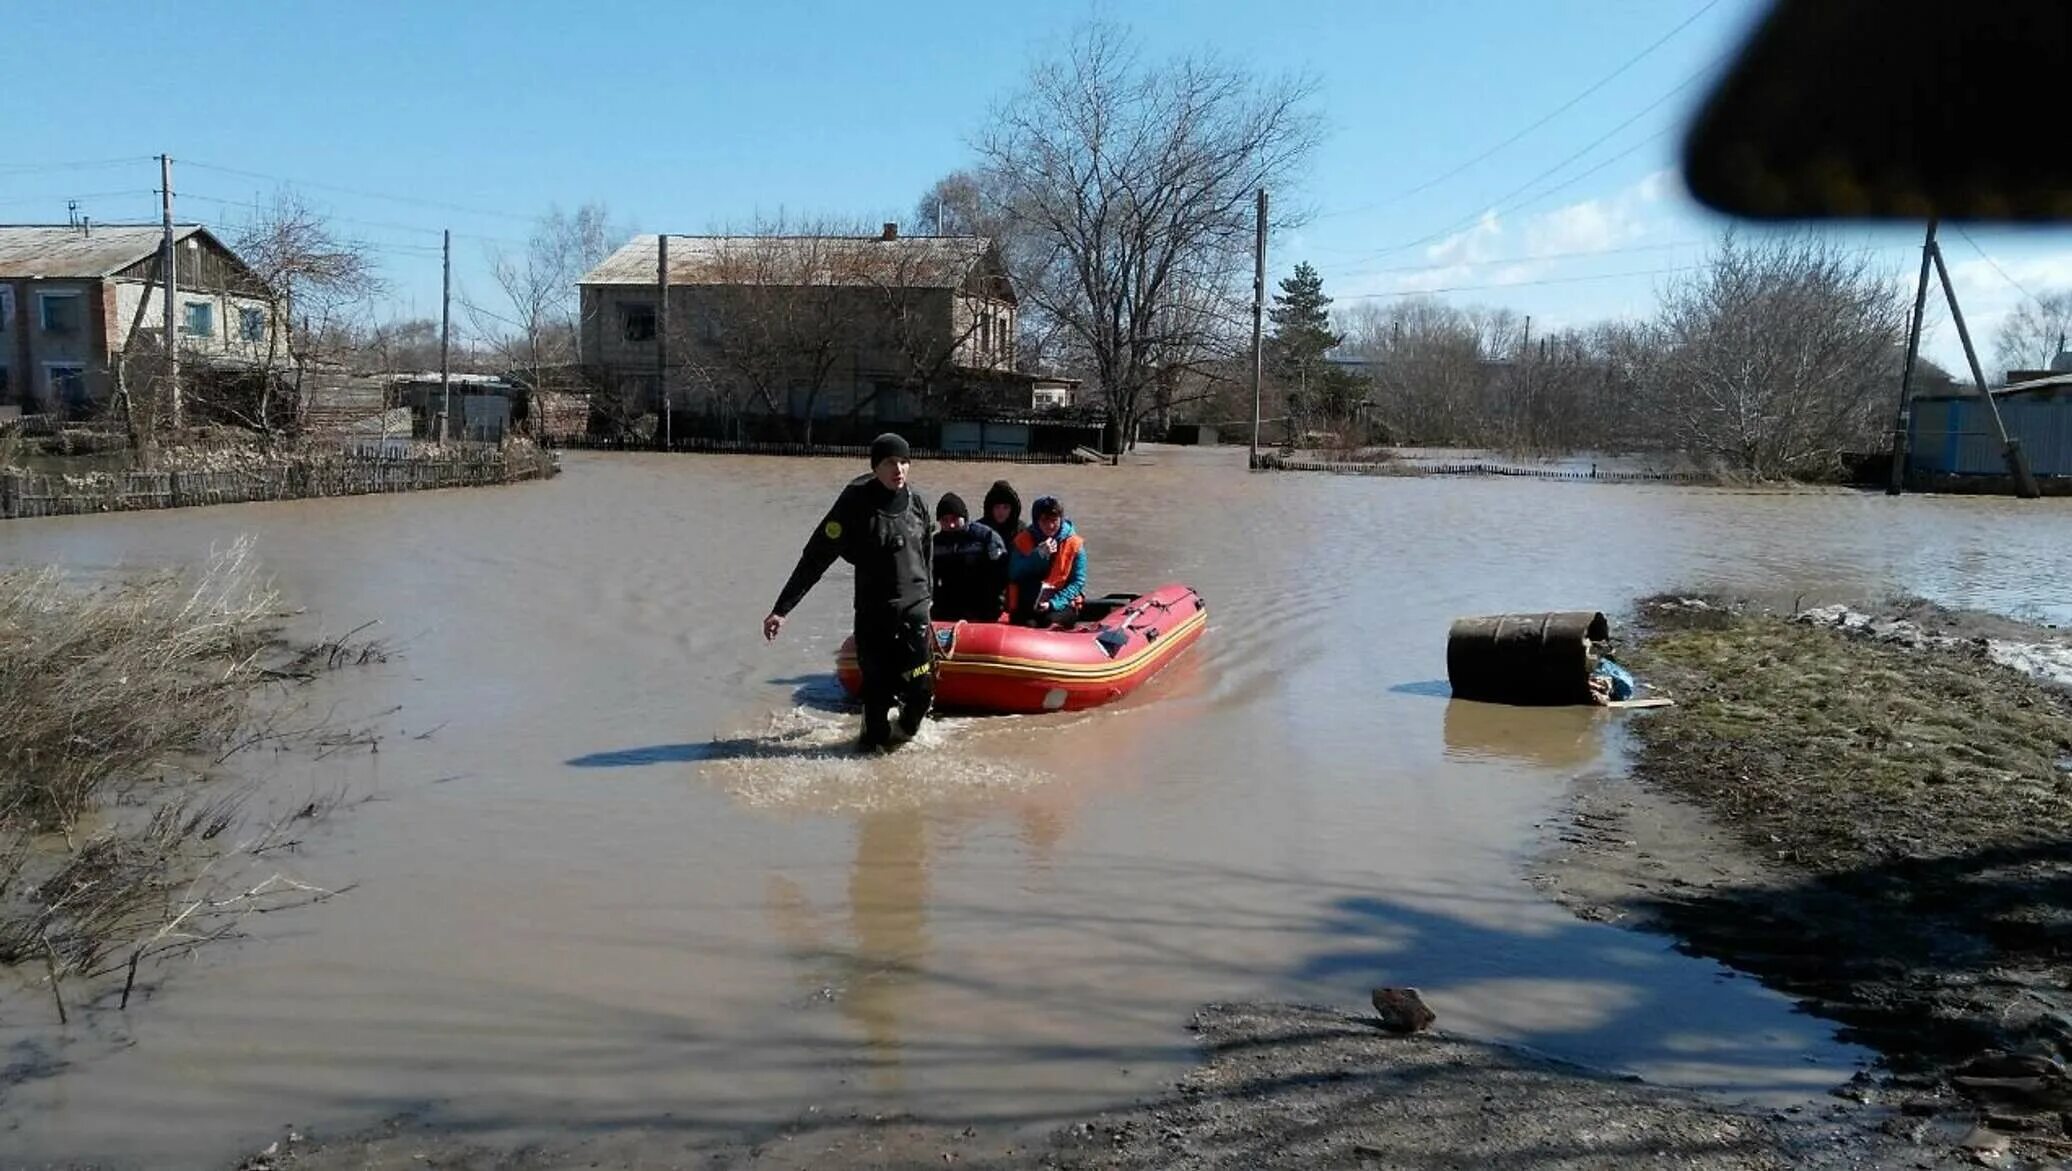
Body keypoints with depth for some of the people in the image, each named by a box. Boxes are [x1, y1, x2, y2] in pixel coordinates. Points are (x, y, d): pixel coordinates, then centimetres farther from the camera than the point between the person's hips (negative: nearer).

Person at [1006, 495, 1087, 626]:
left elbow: (1077, 582, -2)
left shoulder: (1074, 544, 4)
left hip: (1061, 602, 0)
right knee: (1029, 624, -30)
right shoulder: (1022, 540, 7)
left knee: (1051, 620, -32)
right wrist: (1037, 555, -15)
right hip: (1027, 605, 0)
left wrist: (1053, 603, -16)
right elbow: (1014, 575, -2)